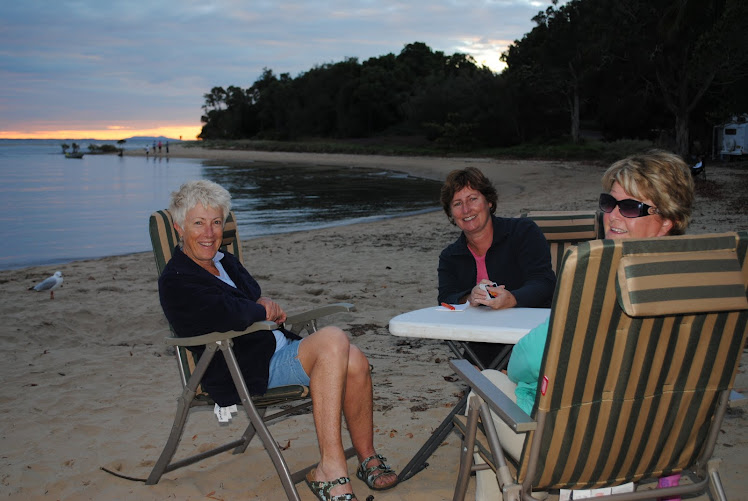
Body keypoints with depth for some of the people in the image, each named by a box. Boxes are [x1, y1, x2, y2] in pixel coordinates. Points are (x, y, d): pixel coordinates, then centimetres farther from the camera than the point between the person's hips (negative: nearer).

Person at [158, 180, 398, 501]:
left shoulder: (225, 261, 20)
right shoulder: (175, 281, -8)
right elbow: (229, 316, -23)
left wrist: (265, 304, 3)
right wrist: (262, 310, -4)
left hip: (277, 348, 8)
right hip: (243, 370, -8)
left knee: (355, 362, -18)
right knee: (333, 339, -29)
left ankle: (367, 459, 1)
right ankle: (331, 470, -29)